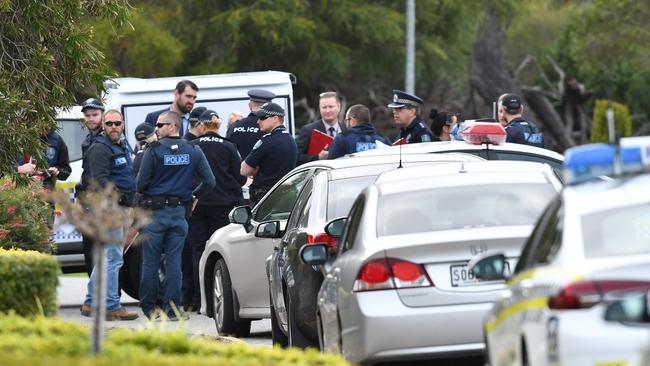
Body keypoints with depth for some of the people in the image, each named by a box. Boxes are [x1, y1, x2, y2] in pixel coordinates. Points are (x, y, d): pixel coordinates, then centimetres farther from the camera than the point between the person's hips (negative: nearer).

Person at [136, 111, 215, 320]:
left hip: (155, 211, -3)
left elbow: (141, 184, -9)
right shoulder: (193, 152, 3)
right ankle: (172, 308, 1)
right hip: (180, 212, 3)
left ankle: (149, 307, 8)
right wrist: (193, 195, 17)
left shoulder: (154, 151, -9)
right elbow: (209, 181, 1)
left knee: (150, 262, 4)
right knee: (174, 261, 4)